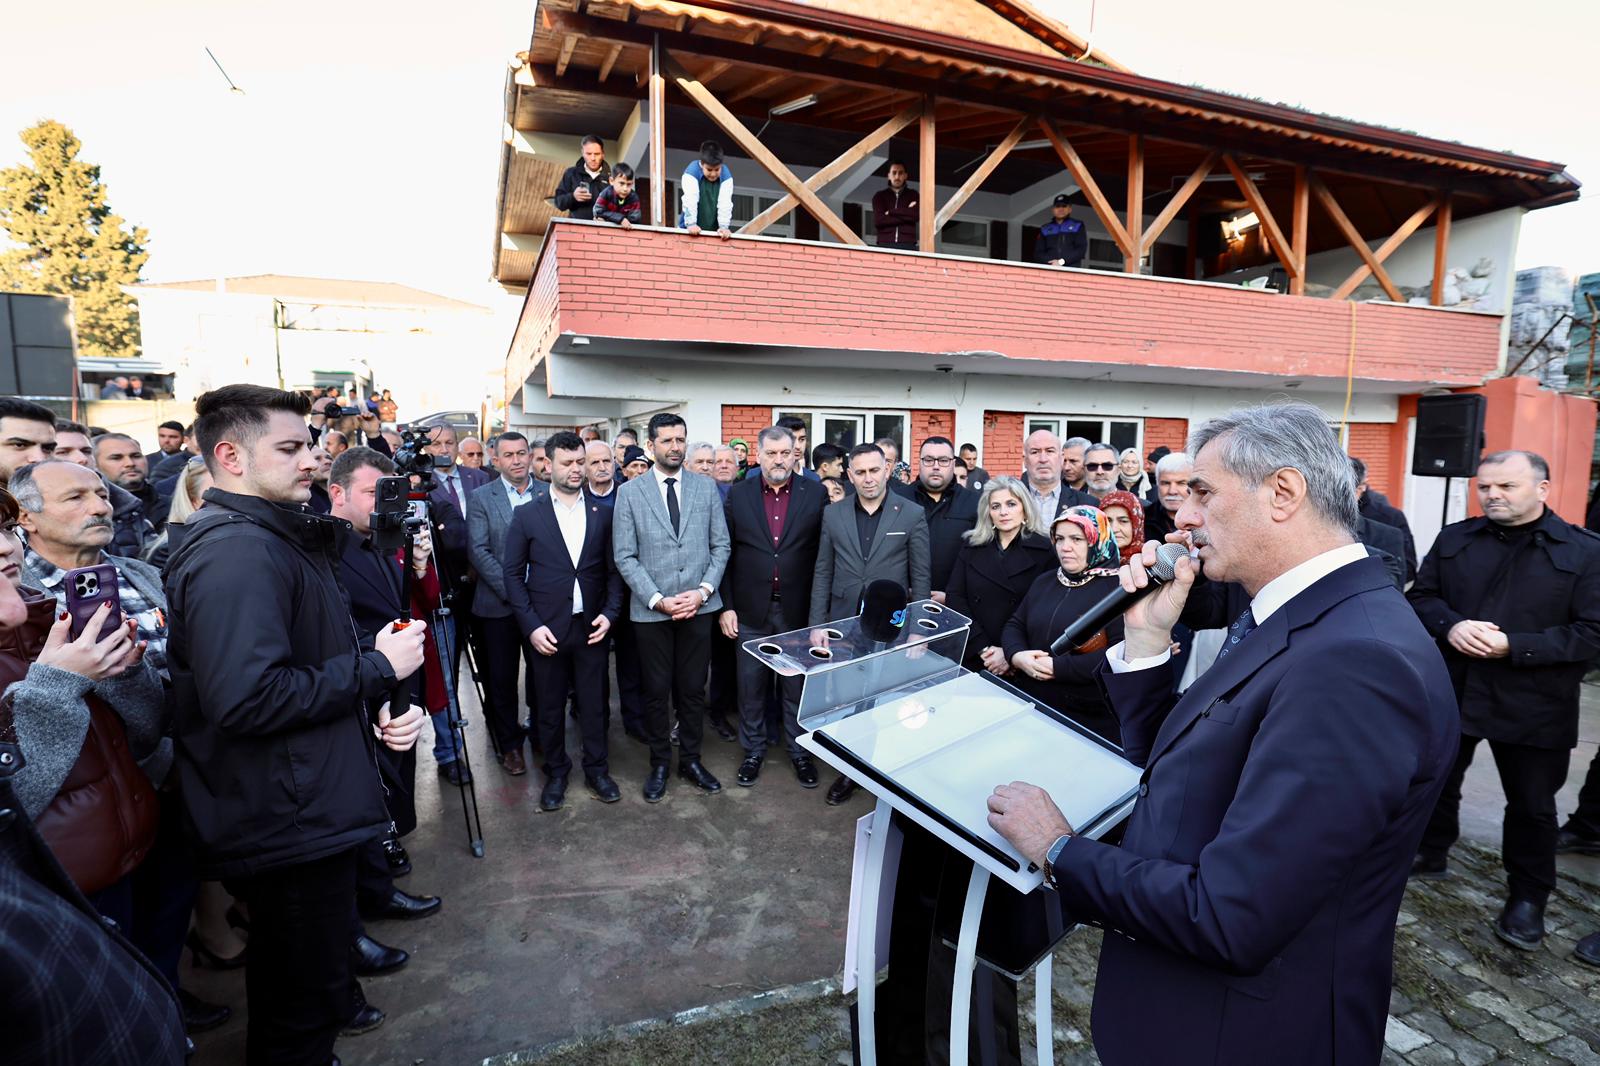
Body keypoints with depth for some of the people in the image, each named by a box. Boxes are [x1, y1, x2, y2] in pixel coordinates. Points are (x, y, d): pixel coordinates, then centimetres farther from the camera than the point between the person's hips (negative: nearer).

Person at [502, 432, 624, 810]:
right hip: (547, 629, -1)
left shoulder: (602, 514, 3)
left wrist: (609, 613, -7)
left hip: (591, 627, 1)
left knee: (593, 703, 10)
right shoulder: (527, 515, 0)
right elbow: (513, 573, -1)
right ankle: (555, 773, 29)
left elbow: (613, 569, 5)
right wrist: (531, 625, -8)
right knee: (550, 706, 11)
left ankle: (596, 769, 27)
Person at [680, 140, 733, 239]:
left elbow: (725, 203, -16)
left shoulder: (726, 175, -11)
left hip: (714, 231, 2)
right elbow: (690, 200, -24)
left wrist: (724, 227, -25)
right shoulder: (691, 172, -17)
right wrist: (691, 224, -32)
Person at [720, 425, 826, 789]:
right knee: (751, 685, 12)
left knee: (797, 686, 11)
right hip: (751, 609, 1)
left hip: (798, 609, -1)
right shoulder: (738, 495, 1)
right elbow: (726, 554, 1)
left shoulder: (815, 494, -3)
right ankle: (754, 749, 30)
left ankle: (799, 750, 29)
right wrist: (726, 606, -2)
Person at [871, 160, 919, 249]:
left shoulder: (913, 195, 18)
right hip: (885, 244, 0)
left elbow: (917, 215, 0)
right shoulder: (879, 196, 16)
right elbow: (878, 220, -1)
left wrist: (891, 212, -1)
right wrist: (907, 216, -1)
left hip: (907, 245, 0)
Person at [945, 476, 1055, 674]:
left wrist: (1011, 654, -15)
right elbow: (954, 597, -2)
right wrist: (984, 648, -11)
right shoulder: (971, 546, 6)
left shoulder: (1043, 551, -2)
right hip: (972, 659, 2)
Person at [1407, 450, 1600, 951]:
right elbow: (1422, 596, 4)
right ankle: (1430, 853, 40)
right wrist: (1451, 626, -16)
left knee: (1531, 804, 11)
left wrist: (1514, 646, -22)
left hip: (1533, 704, -2)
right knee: (1436, 781, 18)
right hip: (1450, 689, 3)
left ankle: (1527, 897, 30)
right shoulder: (1453, 539, 3)